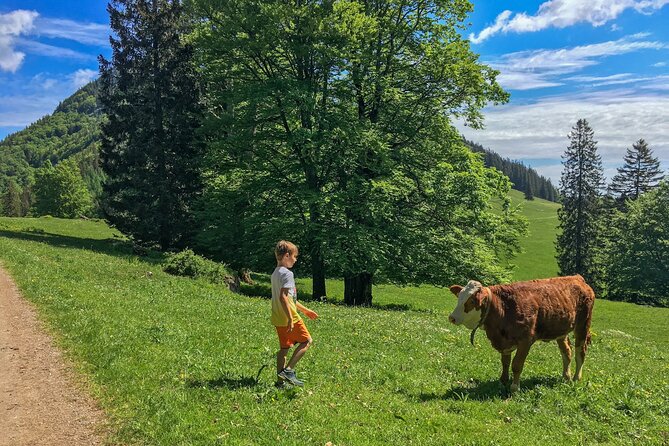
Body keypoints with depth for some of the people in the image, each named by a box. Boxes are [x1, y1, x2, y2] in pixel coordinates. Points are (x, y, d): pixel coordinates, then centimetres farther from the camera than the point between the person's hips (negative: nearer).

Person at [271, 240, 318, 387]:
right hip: (289, 318, -9)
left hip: (279, 319, 9)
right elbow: (283, 297, -24)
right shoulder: (287, 273, -15)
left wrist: (305, 310, 27)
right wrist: (290, 319, -25)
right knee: (306, 341, 4)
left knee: (284, 347, 13)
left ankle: (280, 379, 16)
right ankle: (288, 370, -2)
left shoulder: (276, 273, 16)